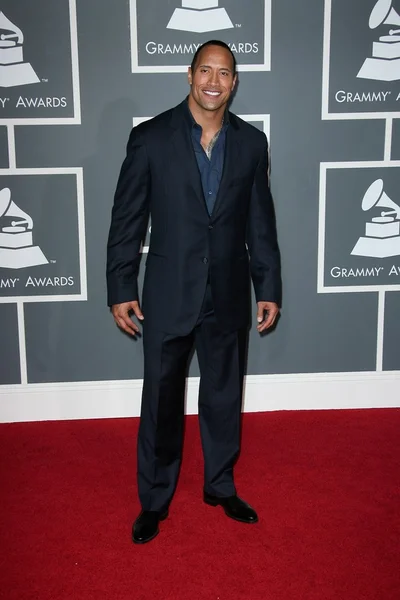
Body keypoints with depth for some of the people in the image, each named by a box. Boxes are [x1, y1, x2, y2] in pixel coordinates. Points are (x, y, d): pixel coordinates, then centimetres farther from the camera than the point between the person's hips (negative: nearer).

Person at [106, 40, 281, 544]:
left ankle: (220, 485, 37)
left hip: (229, 296, 3)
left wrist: (269, 288, 5)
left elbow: (260, 223, 6)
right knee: (160, 403, 9)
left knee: (224, 397, 16)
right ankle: (154, 500, 28)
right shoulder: (150, 137, -6)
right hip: (168, 297, -2)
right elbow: (127, 219, -4)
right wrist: (121, 289, -6)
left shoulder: (251, 142, 3)